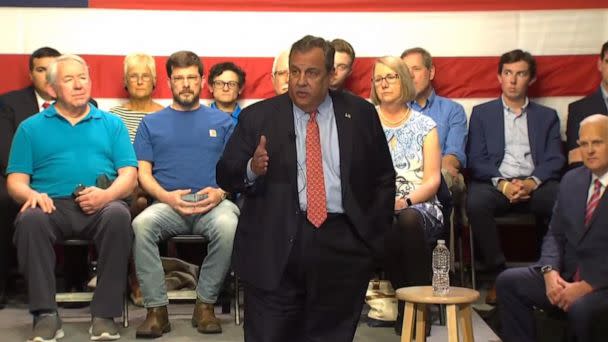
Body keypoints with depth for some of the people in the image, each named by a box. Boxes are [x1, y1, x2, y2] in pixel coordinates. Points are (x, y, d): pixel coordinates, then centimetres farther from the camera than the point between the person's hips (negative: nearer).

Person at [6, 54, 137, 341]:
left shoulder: (112, 124, 21)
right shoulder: (31, 128, 20)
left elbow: (129, 175, 10)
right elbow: (16, 180, 11)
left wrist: (106, 195, -13)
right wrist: (31, 195, -14)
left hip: (101, 206, 0)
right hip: (52, 206, 0)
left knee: (119, 215, -34)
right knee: (30, 220, -34)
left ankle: (105, 314, -28)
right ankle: (46, 315, -28)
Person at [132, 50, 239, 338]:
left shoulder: (222, 121, 16)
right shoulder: (151, 123, 17)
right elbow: (143, 172, 9)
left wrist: (220, 192, -12)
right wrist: (167, 197, -11)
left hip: (213, 203, 0)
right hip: (167, 204, 1)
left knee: (228, 225, -36)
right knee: (141, 225, -33)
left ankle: (205, 304, -17)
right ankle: (157, 309, -22)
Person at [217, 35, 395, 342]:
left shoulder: (361, 115, 7)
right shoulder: (258, 118, 4)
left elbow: (383, 179, 13)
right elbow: (225, 177, 3)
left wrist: (374, 235, 6)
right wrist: (252, 169, -19)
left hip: (342, 247, 1)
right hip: (275, 247, -1)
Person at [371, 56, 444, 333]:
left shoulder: (424, 125, 13)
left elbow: (432, 179, 3)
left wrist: (406, 201, -17)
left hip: (418, 206, 1)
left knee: (409, 219, -37)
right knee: (385, 224, -37)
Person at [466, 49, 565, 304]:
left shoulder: (547, 116, 22)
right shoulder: (482, 113, 18)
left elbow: (555, 160, 8)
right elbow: (475, 160, 6)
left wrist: (532, 183, -13)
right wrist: (502, 184, -12)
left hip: (536, 185, 1)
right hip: (495, 183, -1)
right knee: (476, 202, -35)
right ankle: (499, 276, -25)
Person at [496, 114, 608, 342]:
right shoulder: (571, 180, 13)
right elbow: (555, 234, 14)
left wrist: (586, 286, -20)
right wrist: (550, 271, -6)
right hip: (567, 276, 7)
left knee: (580, 308, -34)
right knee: (507, 281, -7)